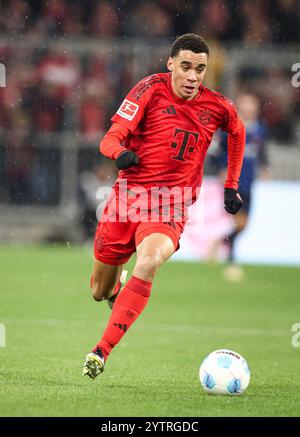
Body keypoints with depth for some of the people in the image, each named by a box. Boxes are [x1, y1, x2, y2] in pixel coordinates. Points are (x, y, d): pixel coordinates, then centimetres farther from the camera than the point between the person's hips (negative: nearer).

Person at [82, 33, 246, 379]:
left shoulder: (218, 107, 3)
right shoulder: (151, 89, -4)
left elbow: (237, 131, 27)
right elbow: (111, 138, -10)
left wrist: (231, 186, 25)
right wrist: (120, 152, -33)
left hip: (172, 203, -1)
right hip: (129, 193, 1)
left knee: (149, 262, -33)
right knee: (99, 292, 8)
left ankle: (101, 351, -31)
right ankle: (115, 284, 50)